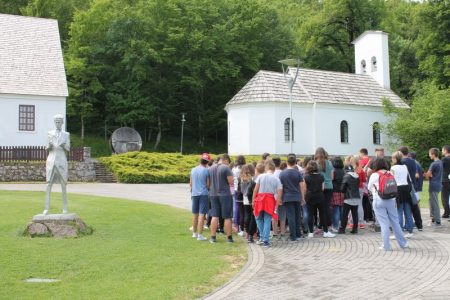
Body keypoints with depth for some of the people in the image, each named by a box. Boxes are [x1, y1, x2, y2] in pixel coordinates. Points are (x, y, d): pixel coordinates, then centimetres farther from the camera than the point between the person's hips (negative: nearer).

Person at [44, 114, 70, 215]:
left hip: (62, 160, 0)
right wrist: (49, 146, -13)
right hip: (51, 160, 1)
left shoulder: (66, 134, 9)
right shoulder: (50, 133, 11)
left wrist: (64, 146, -14)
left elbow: (68, 149, 7)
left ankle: (65, 208, 5)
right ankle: (46, 208, -3)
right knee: (49, 184, -4)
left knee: (63, 184, -1)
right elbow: (47, 148, 10)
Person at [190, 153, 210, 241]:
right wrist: (208, 188, 15)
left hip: (194, 194, 5)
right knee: (201, 214, -5)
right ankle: (199, 235, -6)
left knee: (195, 214, 16)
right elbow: (208, 184, -5)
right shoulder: (206, 170, -8)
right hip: (203, 194, -5)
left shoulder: (193, 170, 6)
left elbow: (190, 183, 13)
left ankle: (194, 233, 28)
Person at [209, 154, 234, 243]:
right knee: (227, 217, 4)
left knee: (214, 216, 9)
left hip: (213, 194, 5)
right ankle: (229, 237, 10)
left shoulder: (211, 168, 7)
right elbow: (231, 182, -12)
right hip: (225, 194, -5)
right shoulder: (226, 168, -12)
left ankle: (213, 237, 10)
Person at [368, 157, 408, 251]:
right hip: (391, 200, 3)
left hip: (379, 201, -3)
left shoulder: (374, 175, -6)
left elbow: (369, 187, 7)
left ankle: (386, 246, 3)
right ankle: (403, 243, 20)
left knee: (384, 223, 0)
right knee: (395, 222, 12)